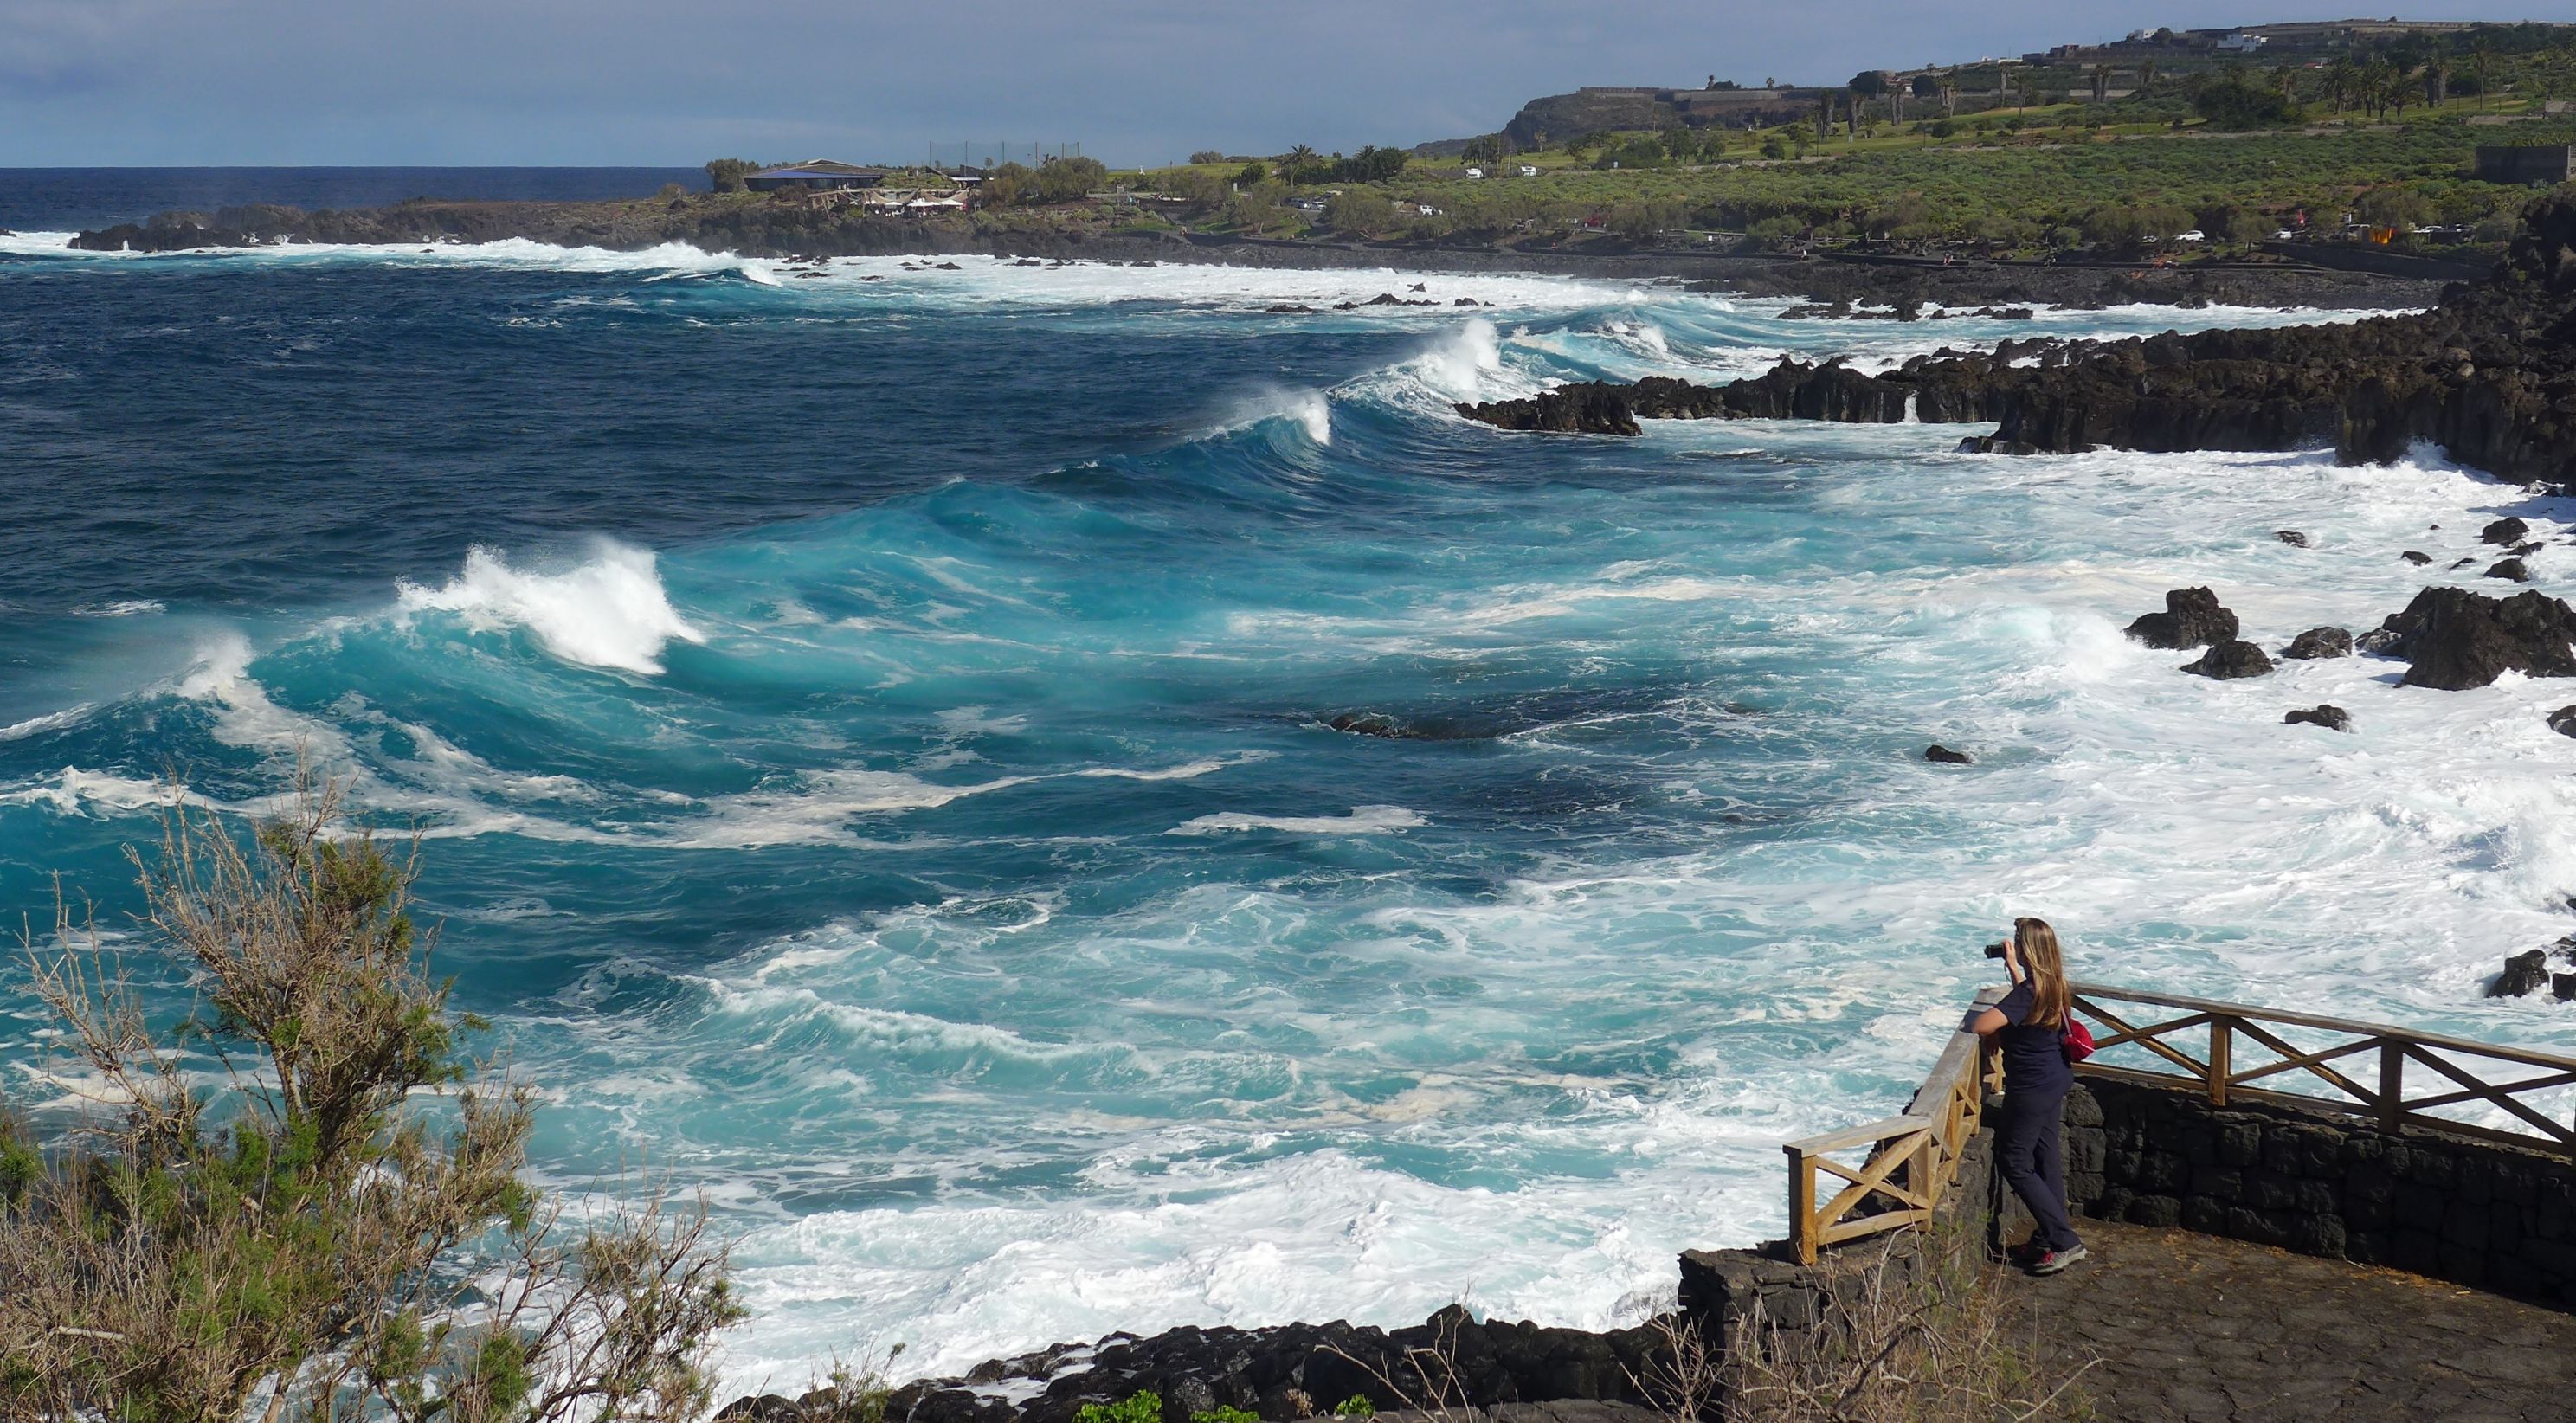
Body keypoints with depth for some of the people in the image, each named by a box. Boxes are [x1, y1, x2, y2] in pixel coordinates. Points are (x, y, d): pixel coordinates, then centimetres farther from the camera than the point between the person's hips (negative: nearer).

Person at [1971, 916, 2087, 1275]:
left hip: (2031, 1089, -9)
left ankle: (2064, 1242, -2)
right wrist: (2012, 966, 22)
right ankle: (2049, 1237, 27)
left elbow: (1981, 1026, -33)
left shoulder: (2028, 991, -26)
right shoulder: (2054, 985, 2)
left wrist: (1997, 1036, -11)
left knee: (2015, 1162, 0)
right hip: (2056, 1081, 9)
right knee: (2045, 1157, 18)